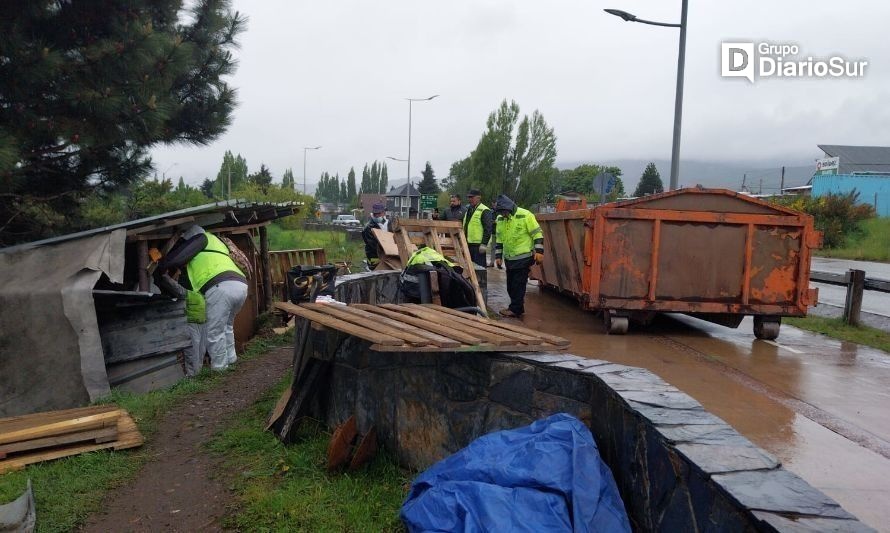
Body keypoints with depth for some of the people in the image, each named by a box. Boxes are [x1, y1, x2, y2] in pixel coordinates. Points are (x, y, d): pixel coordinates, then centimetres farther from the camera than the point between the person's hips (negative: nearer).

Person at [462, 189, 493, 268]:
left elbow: (488, 229, -15)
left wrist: (484, 244, -20)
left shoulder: (484, 211, -10)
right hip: (468, 244, 9)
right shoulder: (468, 210, 18)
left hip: (478, 245, -9)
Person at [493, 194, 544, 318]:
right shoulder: (500, 219, 7)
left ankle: (515, 309, 5)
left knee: (518, 284, -3)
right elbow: (499, 239, 16)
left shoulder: (525, 215, -13)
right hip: (509, 258, 7)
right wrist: (498, 256, 13)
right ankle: (516, 307, 24)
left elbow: (537, 234, -10)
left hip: (523, 257, -7)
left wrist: (539, 251, -14)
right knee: (510, 284, 12)